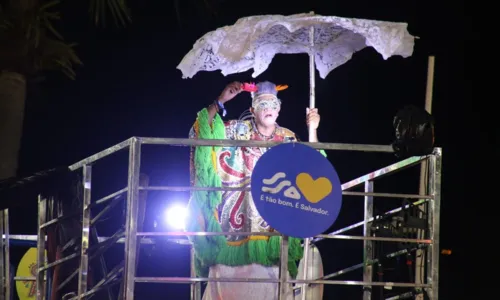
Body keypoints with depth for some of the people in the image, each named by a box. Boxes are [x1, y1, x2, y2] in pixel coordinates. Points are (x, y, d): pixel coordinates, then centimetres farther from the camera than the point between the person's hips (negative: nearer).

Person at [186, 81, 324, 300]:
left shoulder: (288, 139, 10)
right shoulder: (239, 129, 4)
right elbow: (203, 131, -4)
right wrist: (220, 101, -13)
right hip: (239, 214, -1)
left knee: (269, 278, -6)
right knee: (232, 273, -6)